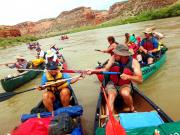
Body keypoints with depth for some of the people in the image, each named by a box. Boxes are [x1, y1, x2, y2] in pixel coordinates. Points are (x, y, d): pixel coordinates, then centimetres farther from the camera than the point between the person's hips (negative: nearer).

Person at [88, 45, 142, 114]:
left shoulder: (133, 62, -15)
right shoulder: (113, 58, -13)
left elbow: (140, 79, -15)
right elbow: (106, 69, -6)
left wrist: (128, 77, -31)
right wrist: (93, 71, -18)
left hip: (125, 85, -1)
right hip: (112, 83, 1)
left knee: (125, 93, -32)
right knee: (111, 95, -28)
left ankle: (132, 109, -2)